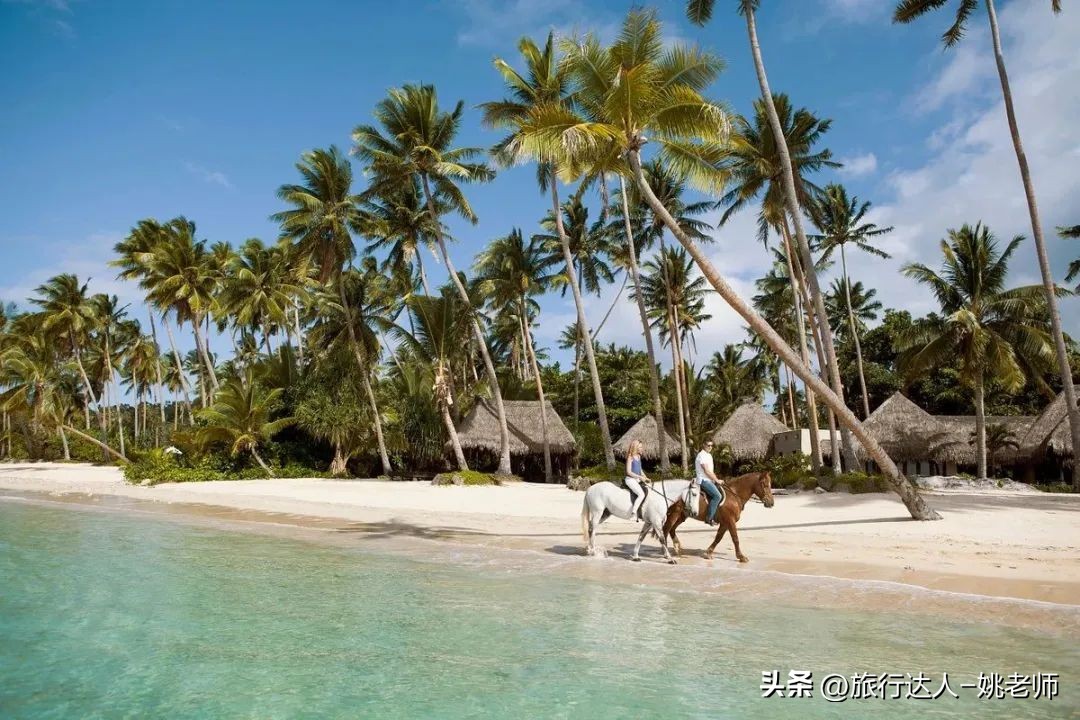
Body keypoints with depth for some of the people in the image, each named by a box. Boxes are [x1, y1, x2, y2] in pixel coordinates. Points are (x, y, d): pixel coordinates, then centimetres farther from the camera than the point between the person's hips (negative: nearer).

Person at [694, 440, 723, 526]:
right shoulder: (702, 455, -13)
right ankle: (709, 518, -21)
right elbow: (706, 471, -17)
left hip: (709, 480, 10)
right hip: (703, 480, -10)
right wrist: (716, 480, -12)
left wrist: (716, 479, 7)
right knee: (717, 495, -24)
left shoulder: (709, 455, 18)